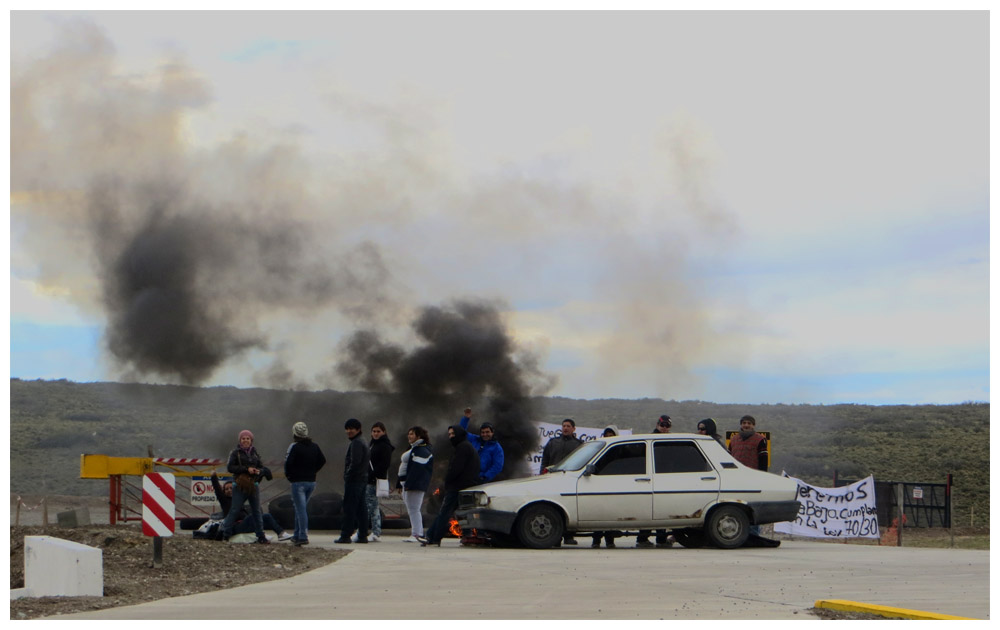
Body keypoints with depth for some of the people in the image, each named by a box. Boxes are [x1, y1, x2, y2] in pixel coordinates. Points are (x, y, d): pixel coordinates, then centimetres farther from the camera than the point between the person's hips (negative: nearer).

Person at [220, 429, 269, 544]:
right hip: (240, 486, -4)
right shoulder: (236, 453, 0)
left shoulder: (255, 453, 13)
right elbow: (230, 467, -11)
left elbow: (262, 468, 16)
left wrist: (258, 471, -9)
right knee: (234, 510, -5)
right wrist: (246, 469, -18)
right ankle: (226, 533, 2)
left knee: (256, 511, 6)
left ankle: (261, 536, 9)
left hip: (253, 485, 4)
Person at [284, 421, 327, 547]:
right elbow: (322, 461, 9)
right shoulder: (315, 446, 8)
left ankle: (303, 536, -14)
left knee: (301, 509, -7)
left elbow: (288, 463, -19)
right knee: (301, 508, 18)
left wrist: (288, 475, -2)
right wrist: (312, 471, 12)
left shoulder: (294, 446, -11)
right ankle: (297, 535, 23)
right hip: (312, 481, 6)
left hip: (298, 481, -6)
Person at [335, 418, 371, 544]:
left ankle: (346, 535, -7)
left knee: (349, 508, -7)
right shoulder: (362, 442, 19)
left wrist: (348, 476, -13)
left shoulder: (356, 443, -13)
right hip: (363, 480, 10)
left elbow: (355, 462, -22)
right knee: (361, 508, 9)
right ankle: (363, 535, 10)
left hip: (354, 481, -10)